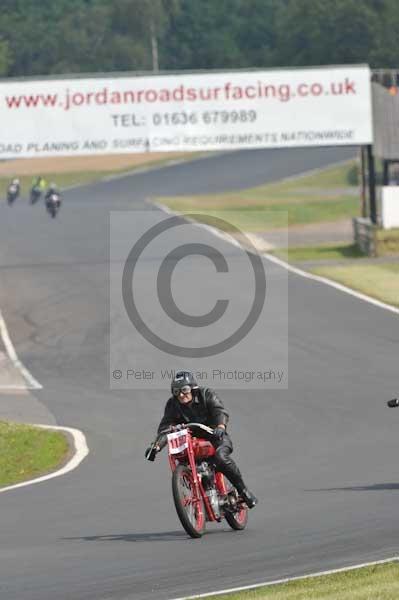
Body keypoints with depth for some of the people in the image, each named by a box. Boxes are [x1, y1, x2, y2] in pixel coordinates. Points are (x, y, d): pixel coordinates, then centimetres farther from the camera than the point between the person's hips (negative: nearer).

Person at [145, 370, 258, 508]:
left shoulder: (207, 395, -9)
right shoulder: (172, 405, -2)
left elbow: (220, 411, -24)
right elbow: (165, 428, -9)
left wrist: (220, 427, -47)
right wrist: (156, 446, -28)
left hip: (215, 437, -4)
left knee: (220, 457, -33)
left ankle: (243, 490, -19)